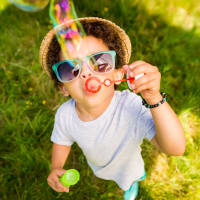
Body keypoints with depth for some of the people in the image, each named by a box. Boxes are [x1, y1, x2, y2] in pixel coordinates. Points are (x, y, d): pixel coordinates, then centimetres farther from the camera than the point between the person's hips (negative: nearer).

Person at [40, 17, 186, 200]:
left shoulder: (131, 106, -44)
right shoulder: (64, 115, -29)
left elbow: (176, 148, -52)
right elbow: (62, 141, -6)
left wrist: (154, 99, -64)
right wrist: (56, 168, -22)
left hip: (126, 168, -1)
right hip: (97, 167, 2)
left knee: (129, 182, 32)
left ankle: (133, 184, 69)